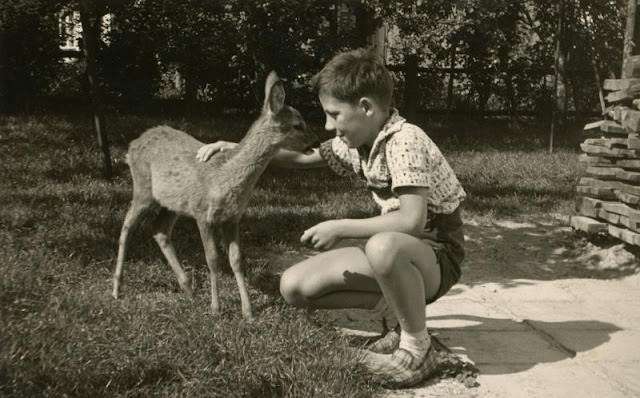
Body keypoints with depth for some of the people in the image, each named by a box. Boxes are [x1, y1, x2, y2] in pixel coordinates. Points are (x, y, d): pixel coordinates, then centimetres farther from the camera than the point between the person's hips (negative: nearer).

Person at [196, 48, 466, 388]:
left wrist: (339, 228, -26)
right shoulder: (355, 142, 1)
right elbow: (304, 158, 14)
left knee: (383, 248, -44)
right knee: (294, 286, -7)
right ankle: (401, 312, 4)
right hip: (394, 250, 8)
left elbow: (413, 220, -34)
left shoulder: (404, 141, -24)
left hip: (436, 253, -8)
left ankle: (417, 346, -17)